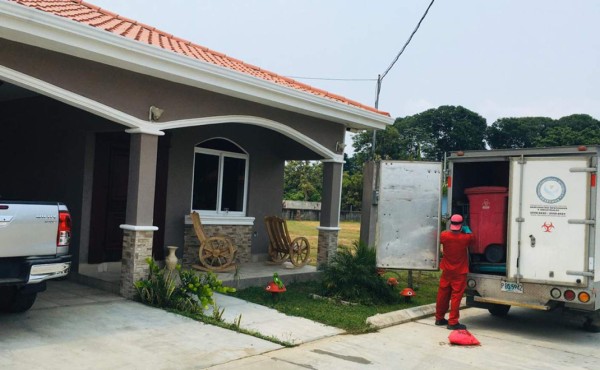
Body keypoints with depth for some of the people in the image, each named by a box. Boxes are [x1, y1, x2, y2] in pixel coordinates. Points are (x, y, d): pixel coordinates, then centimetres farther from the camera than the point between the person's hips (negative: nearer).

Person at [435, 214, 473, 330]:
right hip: (460, 272, -3)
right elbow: (471, 236, 8)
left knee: (443, 294, 12)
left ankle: (439, 318, 24)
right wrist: (466, 230, 22)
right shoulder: (466, 238, -15)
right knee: (456, 296, -1)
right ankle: (453, 322, 0)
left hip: (447, 271, 3)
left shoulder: (444, 235, -10)